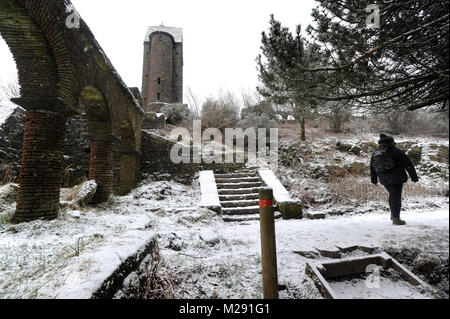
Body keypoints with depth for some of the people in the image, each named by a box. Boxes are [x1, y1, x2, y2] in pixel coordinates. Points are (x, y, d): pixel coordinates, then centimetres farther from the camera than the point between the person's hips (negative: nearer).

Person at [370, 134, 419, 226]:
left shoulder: (375, 154, 6)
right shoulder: (397, 152, -9)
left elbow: (372, 168, 14)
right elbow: (408, 165, -6)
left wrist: (374, 180, 24)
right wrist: (414, 177, 2)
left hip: (384, 180, 5)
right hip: (396, 179, -5)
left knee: (393, 195, 21)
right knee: (396, 197, -1)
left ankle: (393, 214, 24)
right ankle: (396, 218, 4)